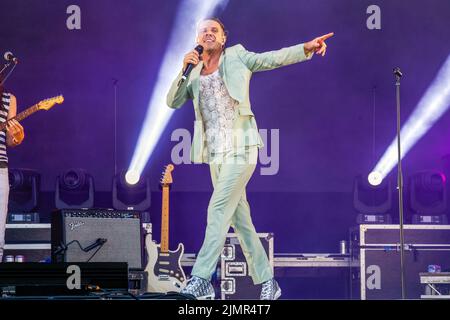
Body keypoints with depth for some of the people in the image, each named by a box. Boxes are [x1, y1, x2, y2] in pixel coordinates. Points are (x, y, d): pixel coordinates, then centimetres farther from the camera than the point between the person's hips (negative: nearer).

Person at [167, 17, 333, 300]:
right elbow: (172, 102, 5)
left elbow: (274, 58, -7)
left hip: (240, 150, -5)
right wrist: (184, 70, -9)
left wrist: (306, 49, -23)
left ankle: (201, 280, -18)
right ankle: (267, 282, 15)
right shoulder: (195, 75, 14)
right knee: (240, 220, 7)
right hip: (215, 155, 5)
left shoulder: (236, 58, 3)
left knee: (218, 211, -16)